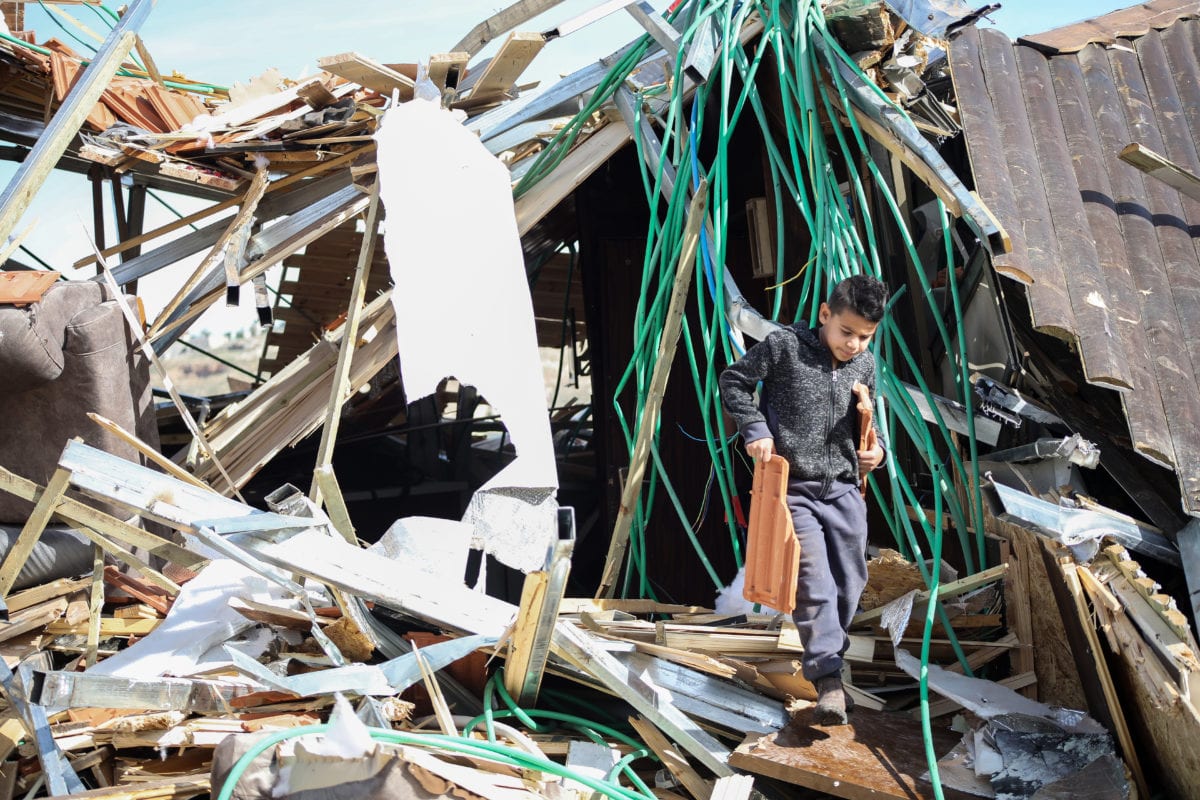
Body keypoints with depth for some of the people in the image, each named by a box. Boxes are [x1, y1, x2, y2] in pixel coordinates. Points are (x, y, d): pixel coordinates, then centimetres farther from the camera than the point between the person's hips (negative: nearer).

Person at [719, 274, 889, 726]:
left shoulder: (865, 365, 7)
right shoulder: (784, 346, -9)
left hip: (844, 489, 5)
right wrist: (755, 428, -12)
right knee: (814, 584, -11)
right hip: (794, 489, -5)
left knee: (850, 583, 11)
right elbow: (733, 381, -2)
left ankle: (821, 657, 34)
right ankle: (829, 684, -9)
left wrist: (875, 446, -1)